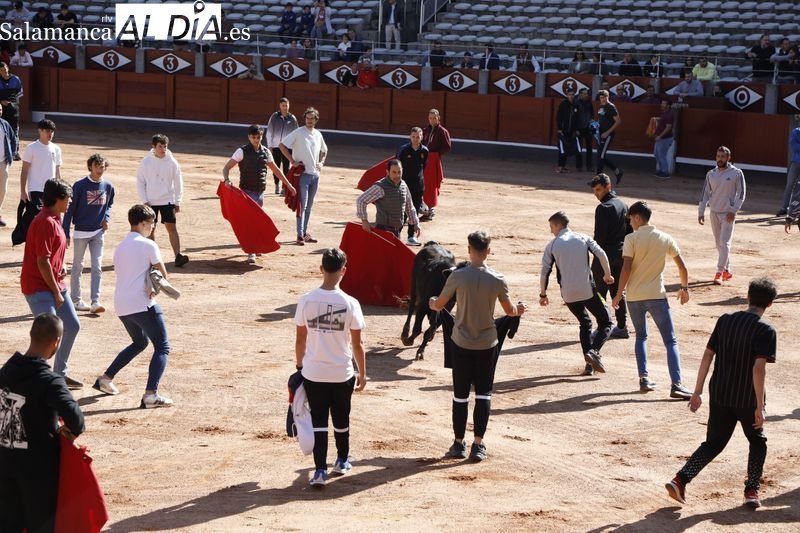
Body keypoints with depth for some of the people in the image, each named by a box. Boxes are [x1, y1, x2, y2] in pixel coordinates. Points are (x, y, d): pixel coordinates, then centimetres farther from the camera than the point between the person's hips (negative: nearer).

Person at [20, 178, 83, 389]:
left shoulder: (54, 219, 11)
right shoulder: (45, 223, -20)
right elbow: (42, 262, -22)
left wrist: (61, 267, 3)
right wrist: (56, 293, -16)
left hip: (55, 283, 10)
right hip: (38, 287, -10)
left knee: (72, 326, 17)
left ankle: (59, 374, 29)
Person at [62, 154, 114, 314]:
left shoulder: (108, 186, 1)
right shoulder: (80, 185, -11)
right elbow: (70, 209, -8)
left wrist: (106, 218, -1)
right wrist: (65, 233, -9)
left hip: (98, 232, 3)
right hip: (81, 231, -3)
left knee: (97, 267, -2)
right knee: (77, 266, 7)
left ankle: (95, 301, -3)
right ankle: (76, 300, 16)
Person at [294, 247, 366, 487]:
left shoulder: (306, 300, -9)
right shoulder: (350, 303, -13)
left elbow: (300, 339, 0)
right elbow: (357, 344, -6)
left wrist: (299, 366, 15)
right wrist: (362, 373, 6)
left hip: (313, 373, 0)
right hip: (342, 374, 0)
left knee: (318, 421, 6)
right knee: (341, 419, 19)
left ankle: (320, 470, -1)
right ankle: (342, 461, 36)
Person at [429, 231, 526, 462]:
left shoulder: (458, 276, -11)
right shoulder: (497, 280, -8)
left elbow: (439, 305, 0)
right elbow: (509, 310, 5)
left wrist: (431, 302, 24)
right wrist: (519, 309, 28)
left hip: (462, 343, 0)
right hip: (487, 345, 0)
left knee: (460, 394, 9)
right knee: (483, 394, 8)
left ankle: (459, 443, 16)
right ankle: (478, 445, 6)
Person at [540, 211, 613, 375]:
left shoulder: (552, 246, 5)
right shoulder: (583, 238, 5)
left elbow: (545, 271, 2)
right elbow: (601, 254, -7)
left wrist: (543, 294, 13)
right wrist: (608, 275, 7)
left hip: (568, 294, 2)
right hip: (587, 290, -2)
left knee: (585, 324, 21)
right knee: (605, 323, 9)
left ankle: (590, 364, 11)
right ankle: (594, 351, -17)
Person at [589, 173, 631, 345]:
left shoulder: (603, 208, -16)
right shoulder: (623, 205, 10)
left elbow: (599, 235, -19)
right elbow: (630, 230, 14)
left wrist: (596, 253, -7)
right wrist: (624, 249, 18)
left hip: (605, 255, -8)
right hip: (621, 254, 8)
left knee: (600, 292, -1)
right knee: (618, 290, 14)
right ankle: (622, 327, 15)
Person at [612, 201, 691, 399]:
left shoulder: (631, 239, -5)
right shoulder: (665, 239, 3)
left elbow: (626, 269, -11)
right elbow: (682, 267, 8)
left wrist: (619, 293, -2)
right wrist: (684, 288, 22)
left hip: (634, 296, 0)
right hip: (657, 296, 0)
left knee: (641, 336, 21)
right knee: (671, 341, 1)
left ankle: (644, 379, 12)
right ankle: (676, 385, -12)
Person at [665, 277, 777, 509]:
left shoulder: (725, 320, 3)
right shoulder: (766, 330, -12)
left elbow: (708, 355, 2)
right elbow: (758, 368, -21)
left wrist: (697, 392, 7)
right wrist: (759, 406, -18)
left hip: (719, 396, 4)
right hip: (747, 399, -4)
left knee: (713, 443, 14)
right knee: (757, 441, 20)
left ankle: (680, 479, -3)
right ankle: (752, 490, 14)